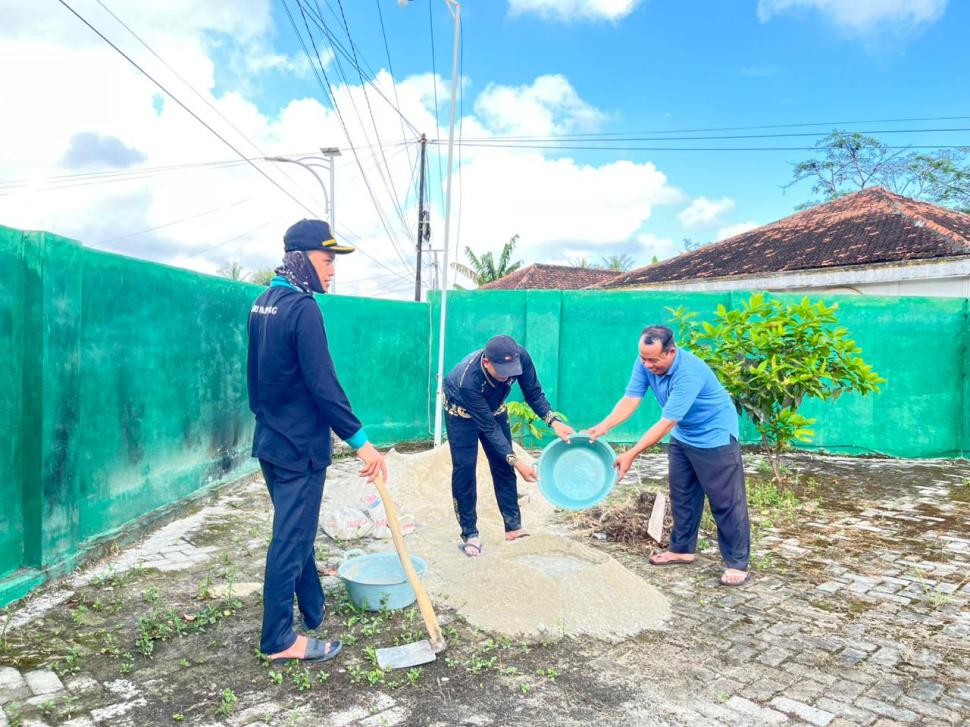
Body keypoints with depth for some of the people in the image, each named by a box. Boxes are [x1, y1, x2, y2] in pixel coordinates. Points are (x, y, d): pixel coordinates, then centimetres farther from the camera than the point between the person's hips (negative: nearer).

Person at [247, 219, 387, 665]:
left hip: (269, 441, 10)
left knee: (296, 532, 19)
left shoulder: (262, 304, 10)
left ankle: (314, 611, 35)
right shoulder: (303, 309, -19)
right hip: (300, 446, -9)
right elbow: (324, 386, -23)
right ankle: (279, 640, 13)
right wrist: (361, 441, -20)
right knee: (291, 540, 1)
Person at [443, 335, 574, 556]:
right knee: (464, 467, -9)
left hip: (494, 408, 4)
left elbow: (534, 394, -16)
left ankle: (513, 527, 9)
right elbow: (489, 428, -36)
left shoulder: (520, 357, -33)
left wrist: (554, 422, -31)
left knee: (503, 465, 1)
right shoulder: (468, 380, -43)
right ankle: (470, 534, 3)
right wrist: (517, 462, -38)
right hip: (462, 411, -4)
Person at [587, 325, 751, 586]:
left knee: (726, 501, -3)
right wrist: (603, 426, -32)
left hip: (715, 435, -7)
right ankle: (682, 549, 28)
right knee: (682, 495, 14)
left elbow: (665, 423, -36)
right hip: (682, 435, 7)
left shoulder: (689, 373, -35)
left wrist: (631, 454, -36)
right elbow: (630, 399, -17)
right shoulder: (646, 362, -14)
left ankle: (737, 564, 7)